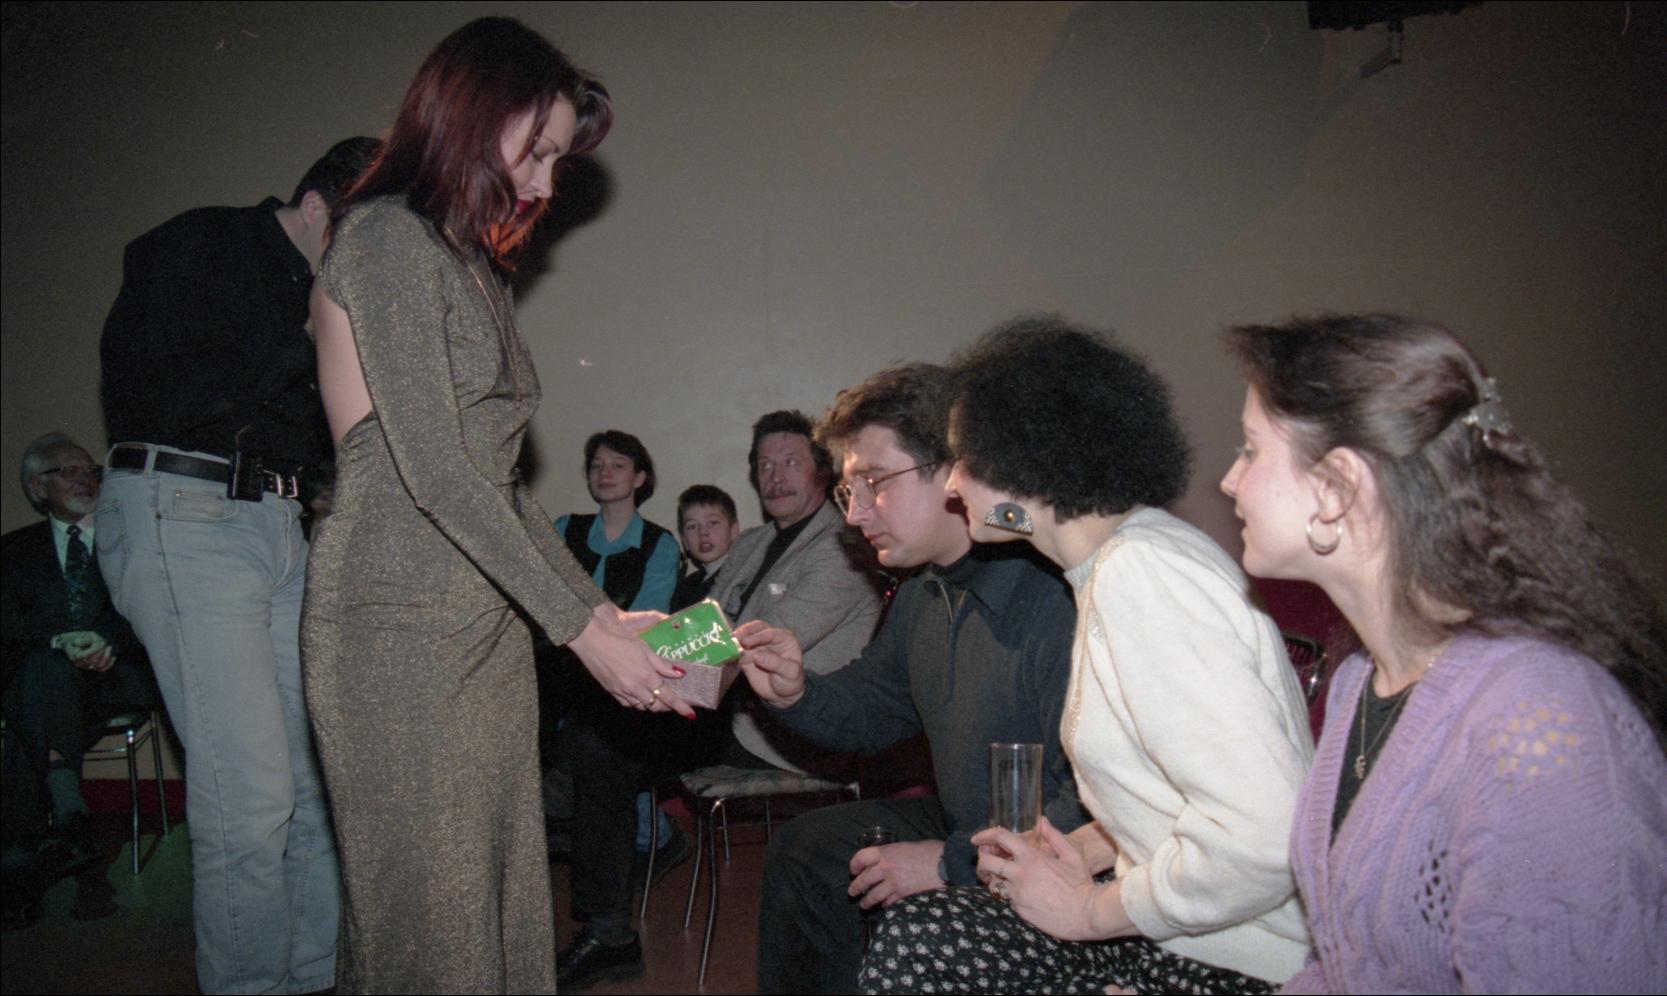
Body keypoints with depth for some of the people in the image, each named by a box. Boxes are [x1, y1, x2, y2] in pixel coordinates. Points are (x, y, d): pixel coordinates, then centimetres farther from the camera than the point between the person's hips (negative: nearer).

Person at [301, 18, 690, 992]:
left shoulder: (471, 263, 19)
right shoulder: (388, 237, -7)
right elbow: (434, 471, -16)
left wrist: (605, 610, 10)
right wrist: (583, 630, -15)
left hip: (486, 624, 8)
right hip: (402, 621, -8)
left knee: (498, 890, 11)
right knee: (427, 905, 0)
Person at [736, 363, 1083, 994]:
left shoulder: (1057, 597, -31)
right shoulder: (923, 592, 4)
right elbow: (873, 711, 17)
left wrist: (952, 862, -26)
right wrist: (797, 694, -5)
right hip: (961, 829, 10)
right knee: (806, 849, 14)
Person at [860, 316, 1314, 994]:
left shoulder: (1140, 572, -22)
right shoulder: (1119, 562, 11)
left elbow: (1263, 834, -29)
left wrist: (1091, 910, -16)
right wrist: (1082, 851, 4)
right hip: (1178, 933, 9)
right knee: (913, 936, 3)